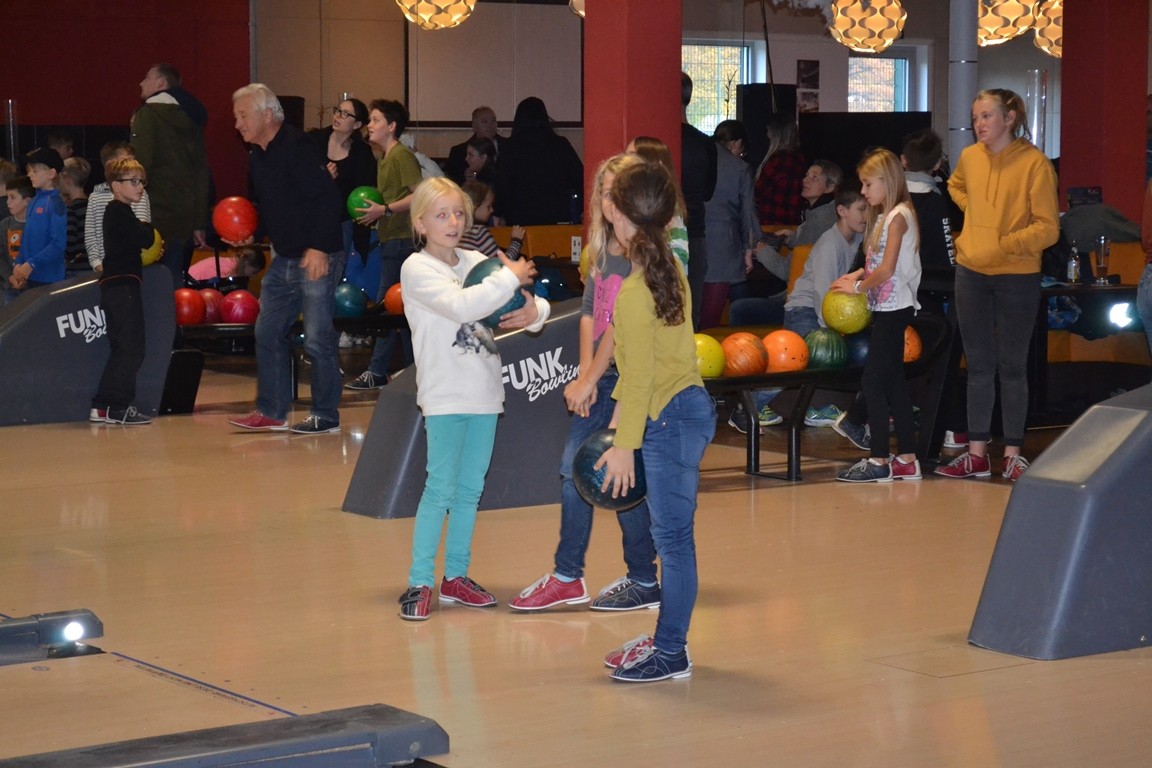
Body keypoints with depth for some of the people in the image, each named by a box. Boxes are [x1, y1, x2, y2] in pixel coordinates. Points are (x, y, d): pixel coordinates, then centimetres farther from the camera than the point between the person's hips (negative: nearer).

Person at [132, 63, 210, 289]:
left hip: (159, 216, -7)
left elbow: (140, 165, -15)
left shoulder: (148, 114, -6)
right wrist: (199, 223, 21)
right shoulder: (192, 118, 17)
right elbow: (202, 174, 19)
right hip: (187, 217, 7)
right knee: (177, 281, 13)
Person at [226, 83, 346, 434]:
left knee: (317, 339, -5)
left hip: (317, 257, -9)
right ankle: (271, 412, 19)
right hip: (284, 259, 9)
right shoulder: (256, 156, 12)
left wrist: (318, 248, -25)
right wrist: (250, 234, 5)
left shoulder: (298, 146, -15)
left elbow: (327, 198, -20)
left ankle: (326, 415, 6)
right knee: (268, 333, 11)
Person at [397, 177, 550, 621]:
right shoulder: (417, 269, -6)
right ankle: (419, 584, -4)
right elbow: (460, 305, -23)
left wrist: (534, 312, -12)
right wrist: (510, 278, -17)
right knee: (440, 488, -9)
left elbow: (522, 302, 11)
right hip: (445, 396, -6)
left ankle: (456, 576, 20)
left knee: (471, 488, 11)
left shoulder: (475, 263, 12)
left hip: (484, 393, 6)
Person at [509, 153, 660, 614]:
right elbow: (589, 313, 6)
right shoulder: (603, 249, 10)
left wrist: (591, 378, -14)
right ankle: (567, 578, 18)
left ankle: (644, 581, 14)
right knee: (573, 470, 8)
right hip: (598, 379, 8)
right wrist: (584, 375, -5)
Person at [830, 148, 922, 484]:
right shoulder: (884, 216, 15)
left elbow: (887, 270, -19)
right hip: (887, 307, 10)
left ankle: (879, 461, -8)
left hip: (894, 308, -10)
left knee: (872, 379, -9)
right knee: (893, 381, 11)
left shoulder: (899, 216, -13)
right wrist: (859, 274, 1)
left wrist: (858, 287, -9)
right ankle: (906, 459, 14)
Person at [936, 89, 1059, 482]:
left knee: (1011, 367, 3)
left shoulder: (1034, 163, -13)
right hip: (971, 273, 5)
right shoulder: (969, 157, 3)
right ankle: (976, 453, 16)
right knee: (978, 365, 10)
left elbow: (1048, 228, -15)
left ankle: (1013, 455, 10)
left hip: (1017, 276, -5)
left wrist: (1004, 243, -25)